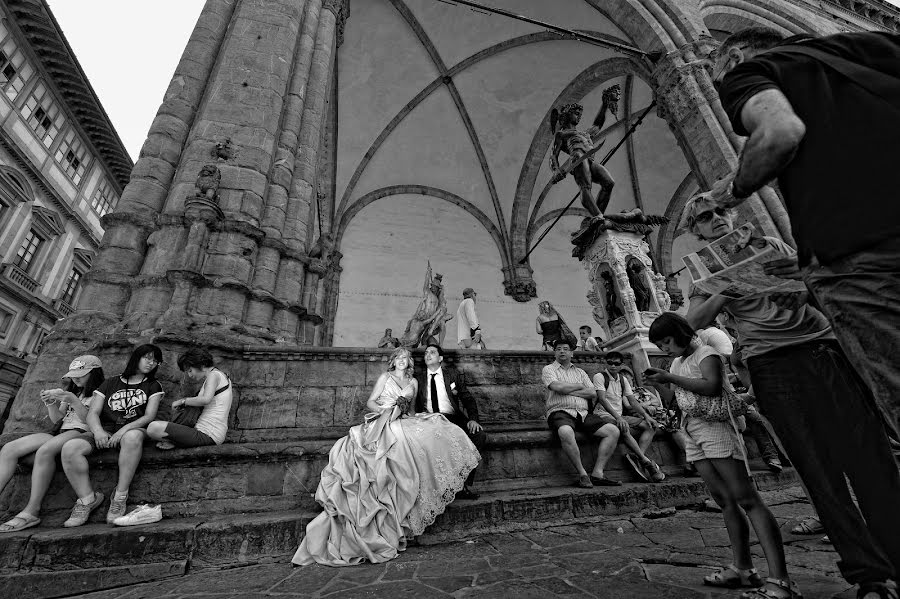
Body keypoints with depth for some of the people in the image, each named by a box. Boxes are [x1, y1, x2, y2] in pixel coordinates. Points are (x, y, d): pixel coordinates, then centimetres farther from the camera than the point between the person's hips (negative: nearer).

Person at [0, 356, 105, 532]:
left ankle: (32, 511, -28)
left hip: (82, 432, -8)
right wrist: (51, 403, 2)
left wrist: (73, 400, -17)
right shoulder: (70, 392, 27)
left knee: (44, 451, -34)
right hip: (62, 432, 8)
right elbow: (56, 419, 20)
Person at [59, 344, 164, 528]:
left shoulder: (153, 386, 15)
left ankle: (120, 496, -27)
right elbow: (93, 413, 9)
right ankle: (87, 498, -12)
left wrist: (124, 429, -15)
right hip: (104, 430, 3)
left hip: (133, 429, -3)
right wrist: (98, 431, -13)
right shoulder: (110, 383, 19)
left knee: (132, 437, -39)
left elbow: (149, 416, 2)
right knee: (70, 448, -28)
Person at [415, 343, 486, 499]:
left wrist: (473, 419, -10)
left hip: (452, 419, 0)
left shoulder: (454, 376, 14)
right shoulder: (419, 380, 17)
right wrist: (420, 416, -11)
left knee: (480, 435, -26)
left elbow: (468, 400, 9)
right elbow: (415, 406, 12)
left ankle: (464, 484, -14)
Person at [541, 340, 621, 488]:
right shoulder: (548, 369, 10)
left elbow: (593, 393, 8)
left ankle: (597, 473, -10)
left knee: (613, 431, -13)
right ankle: (582, 474, -21)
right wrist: (579, 386, 5)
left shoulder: (580, 372, 24)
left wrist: (567, 391, -3)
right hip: (560, 412, -5)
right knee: (566, 432, -38)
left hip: (583, 413, 5)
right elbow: (558, 387, -10)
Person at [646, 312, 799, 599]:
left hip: (715, 426, -8)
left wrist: (670, 378, -21)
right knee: (724, 500, 10)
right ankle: (743, 569, 17)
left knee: (746, 498, -8)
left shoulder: (706, 353, -6)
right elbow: (675, 398, 17)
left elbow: (713, 386, -24)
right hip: (692, 431, 8)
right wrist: (658, 383, -1)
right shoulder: (677, 362, 17)